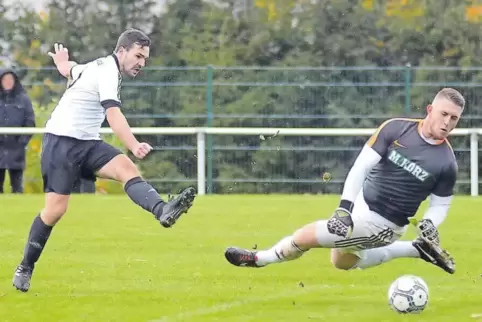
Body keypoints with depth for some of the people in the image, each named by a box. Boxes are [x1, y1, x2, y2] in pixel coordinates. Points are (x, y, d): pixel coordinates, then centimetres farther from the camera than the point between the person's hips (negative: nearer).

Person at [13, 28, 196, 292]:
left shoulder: (100, 66, 14)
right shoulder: (108, 72, -16)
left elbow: (68, 69, 36)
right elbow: (113, 115, -33)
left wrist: (63, 62, 61)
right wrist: (134, 146, -47)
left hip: (86, 143, 9)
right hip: (61, 142, -9)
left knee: (127, 168, -19)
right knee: (56, 209, -10)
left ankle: (162, 210, -45)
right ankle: (25, 268, 7)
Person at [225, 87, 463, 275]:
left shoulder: (446, 163, -16)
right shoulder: (396, 129, -12)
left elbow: (440, 205, 0)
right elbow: (361, 166, -11)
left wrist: (430, 225, -21)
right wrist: (344, 207, -20)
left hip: (379, 224, -6)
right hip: (361, 203, 6)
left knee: (304, 236, -4)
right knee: (342, 261, 32)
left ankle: (260, 259, 26)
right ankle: (417, 250, 27)